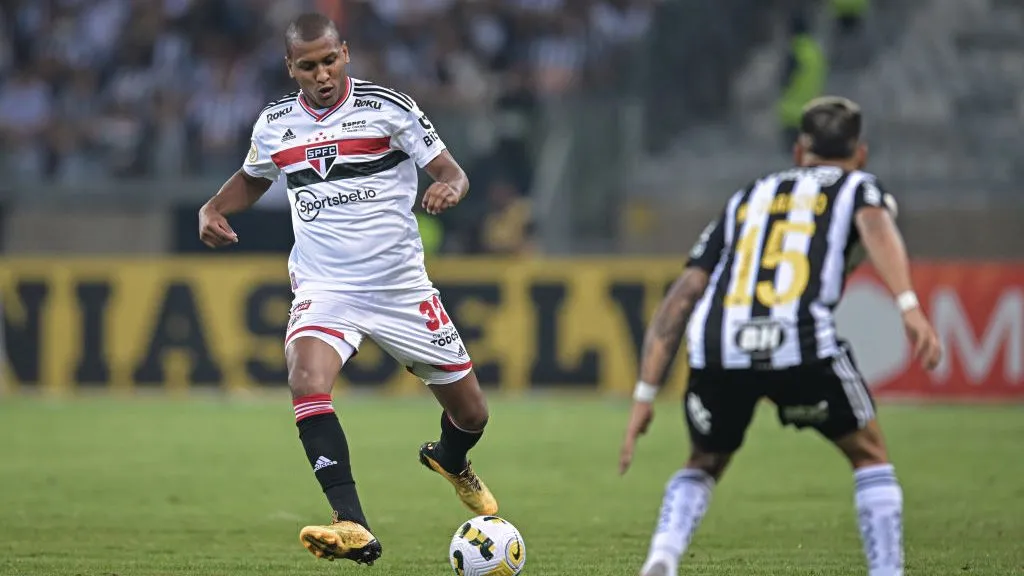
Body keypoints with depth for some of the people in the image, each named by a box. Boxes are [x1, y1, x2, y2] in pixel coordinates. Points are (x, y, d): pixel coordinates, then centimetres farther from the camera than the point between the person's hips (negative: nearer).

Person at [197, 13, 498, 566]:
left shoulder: (387, 107, -7)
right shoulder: (274, 124, 2)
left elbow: (452, 172, -6)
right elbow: (252, 178, 23)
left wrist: (448, 188, -30)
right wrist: (213, 209, 4)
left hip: (402, 286, -1)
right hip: (324, 287, 1)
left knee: (470, 412, 9)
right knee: (306, 381, -30)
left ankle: (450, 460, 48)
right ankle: (354, 529, -35)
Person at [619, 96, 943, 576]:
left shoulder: (745, 200, 34)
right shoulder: (858, 187, 24)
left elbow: (681, 297, 25)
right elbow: (875, 226, -3)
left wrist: (644, 395, 24)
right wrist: (909, 305, -17)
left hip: (717, 350, 3)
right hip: (802, 344, -3)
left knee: (704, 464, 27)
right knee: (869, 456, 20)